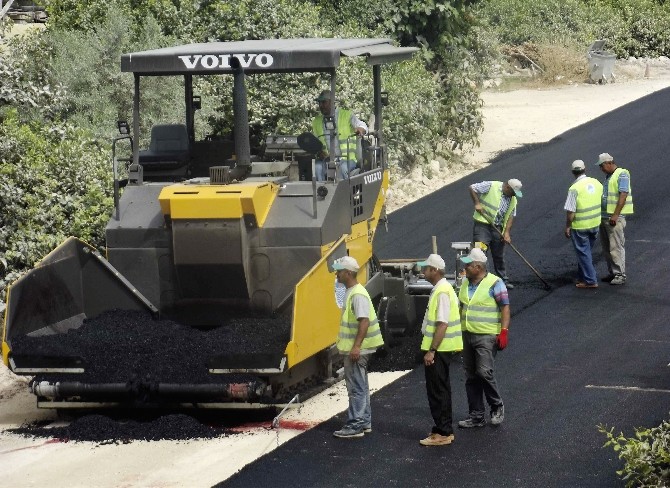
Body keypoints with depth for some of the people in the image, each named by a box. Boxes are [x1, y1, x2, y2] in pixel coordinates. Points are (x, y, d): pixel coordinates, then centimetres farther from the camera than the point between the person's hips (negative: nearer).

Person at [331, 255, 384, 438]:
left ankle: (355, 425, -5)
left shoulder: (358, 295, -18)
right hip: (353, 348, 10)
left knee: (356, 387, -7)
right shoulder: (351, 292, 13)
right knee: (360, 386, 15)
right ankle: (364, 422, 22)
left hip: (357, 349, -10)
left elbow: (364, 321, -26)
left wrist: (356, 346, -30)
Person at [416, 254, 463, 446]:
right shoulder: (441, 289, 13)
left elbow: (442, 324, -24)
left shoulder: (442, 292, -19)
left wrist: (431, 351, -24)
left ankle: (442, 433, -2)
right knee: (440, 389, 16)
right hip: (441, 349, 10)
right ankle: (445, 430, 23)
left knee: (437, 391, -5)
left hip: (438, 350, -10)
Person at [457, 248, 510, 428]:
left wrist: (504, 332, -18)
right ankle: (476, 415, 13)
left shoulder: (494, 283, -10)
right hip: (467, 335, 7)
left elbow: (505, 308, -10)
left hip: (487, 336, -7)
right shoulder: (465, 284, 12)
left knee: (484, 372, -15)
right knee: (471, 377, 7)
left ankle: (497, 407, 5)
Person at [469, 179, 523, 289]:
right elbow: (472, 188, -7)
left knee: (499, 256, 12)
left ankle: (503, 280, 21)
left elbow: (511, 216, 6)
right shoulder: (491, 186, -10)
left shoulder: (513, 200, 8)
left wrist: (507, 232, -5)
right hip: (483, 223, -6)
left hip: (497, 228, 6)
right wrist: (477, 203, -16)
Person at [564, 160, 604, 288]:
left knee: (583, 253, 3)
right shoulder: (596, 183, -1)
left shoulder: (574, 188, -20)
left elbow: (570, 211, -19)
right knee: (587, 251, 20)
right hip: (595, 224, 6)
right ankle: (583, 277, 30)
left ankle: (590, 281, 4)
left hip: (580, 226, -6)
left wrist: (567, 227, -8)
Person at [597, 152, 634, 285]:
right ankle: (612, 273, 19)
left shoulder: (622, 175, -10)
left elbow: (623, 195, -18)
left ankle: (620, 275, -6)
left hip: (615, 218, -9)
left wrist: (615, 215, -22)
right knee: (606, 247, 11)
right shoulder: (608, 177, 17)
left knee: (616, 247, -9)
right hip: (604, 217, 9)